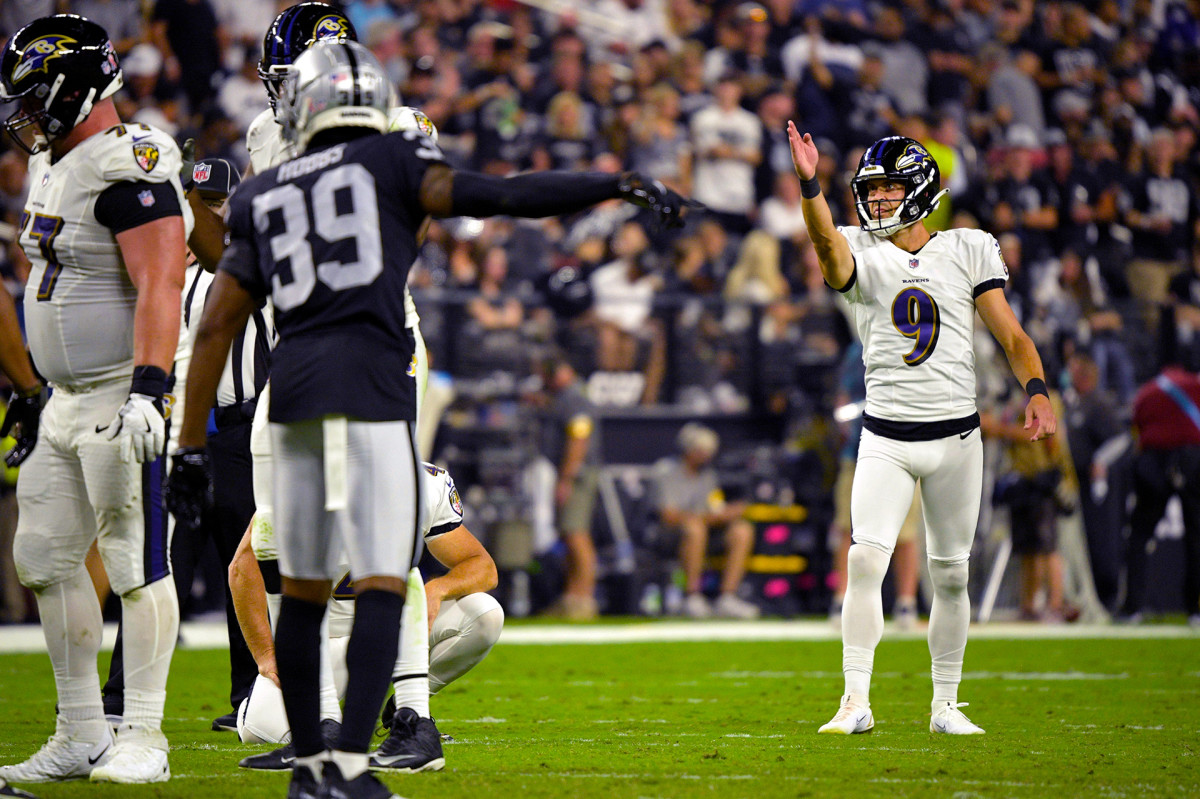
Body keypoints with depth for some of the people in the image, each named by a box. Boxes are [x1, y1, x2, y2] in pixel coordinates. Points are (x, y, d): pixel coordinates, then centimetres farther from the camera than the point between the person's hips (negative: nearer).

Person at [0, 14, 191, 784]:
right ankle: (83, 736, 16)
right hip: (68, 401, 10)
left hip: (122, 398, -10)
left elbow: (159, 288, -23)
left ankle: (144, 739, 0)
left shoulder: (129, 170, -16)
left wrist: (146, 391, -30)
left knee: (136, 564, -5)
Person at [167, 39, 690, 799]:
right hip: (374, 391, -4)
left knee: (304, 589, 14)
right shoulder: (395, 161, 8)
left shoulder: (262, 199, 18)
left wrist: (192, 447, 18)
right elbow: (494, 196, -7)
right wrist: (618, 187, -10)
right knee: (382, 586, -3)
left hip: (296, 392, 4)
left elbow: (216, 327, 16)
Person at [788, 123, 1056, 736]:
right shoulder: (862, 254, 2)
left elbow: (1009, 334, 3)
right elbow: (828, 245, -23)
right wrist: (809, 185, -41)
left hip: (956, 437, 1)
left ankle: (945, 706, 18)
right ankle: (856, 702, -12)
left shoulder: (967, 250, 4)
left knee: (950, 575, 7)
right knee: (865, 558, -15)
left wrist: (1037, 392, -13)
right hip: (885, 438, -1)